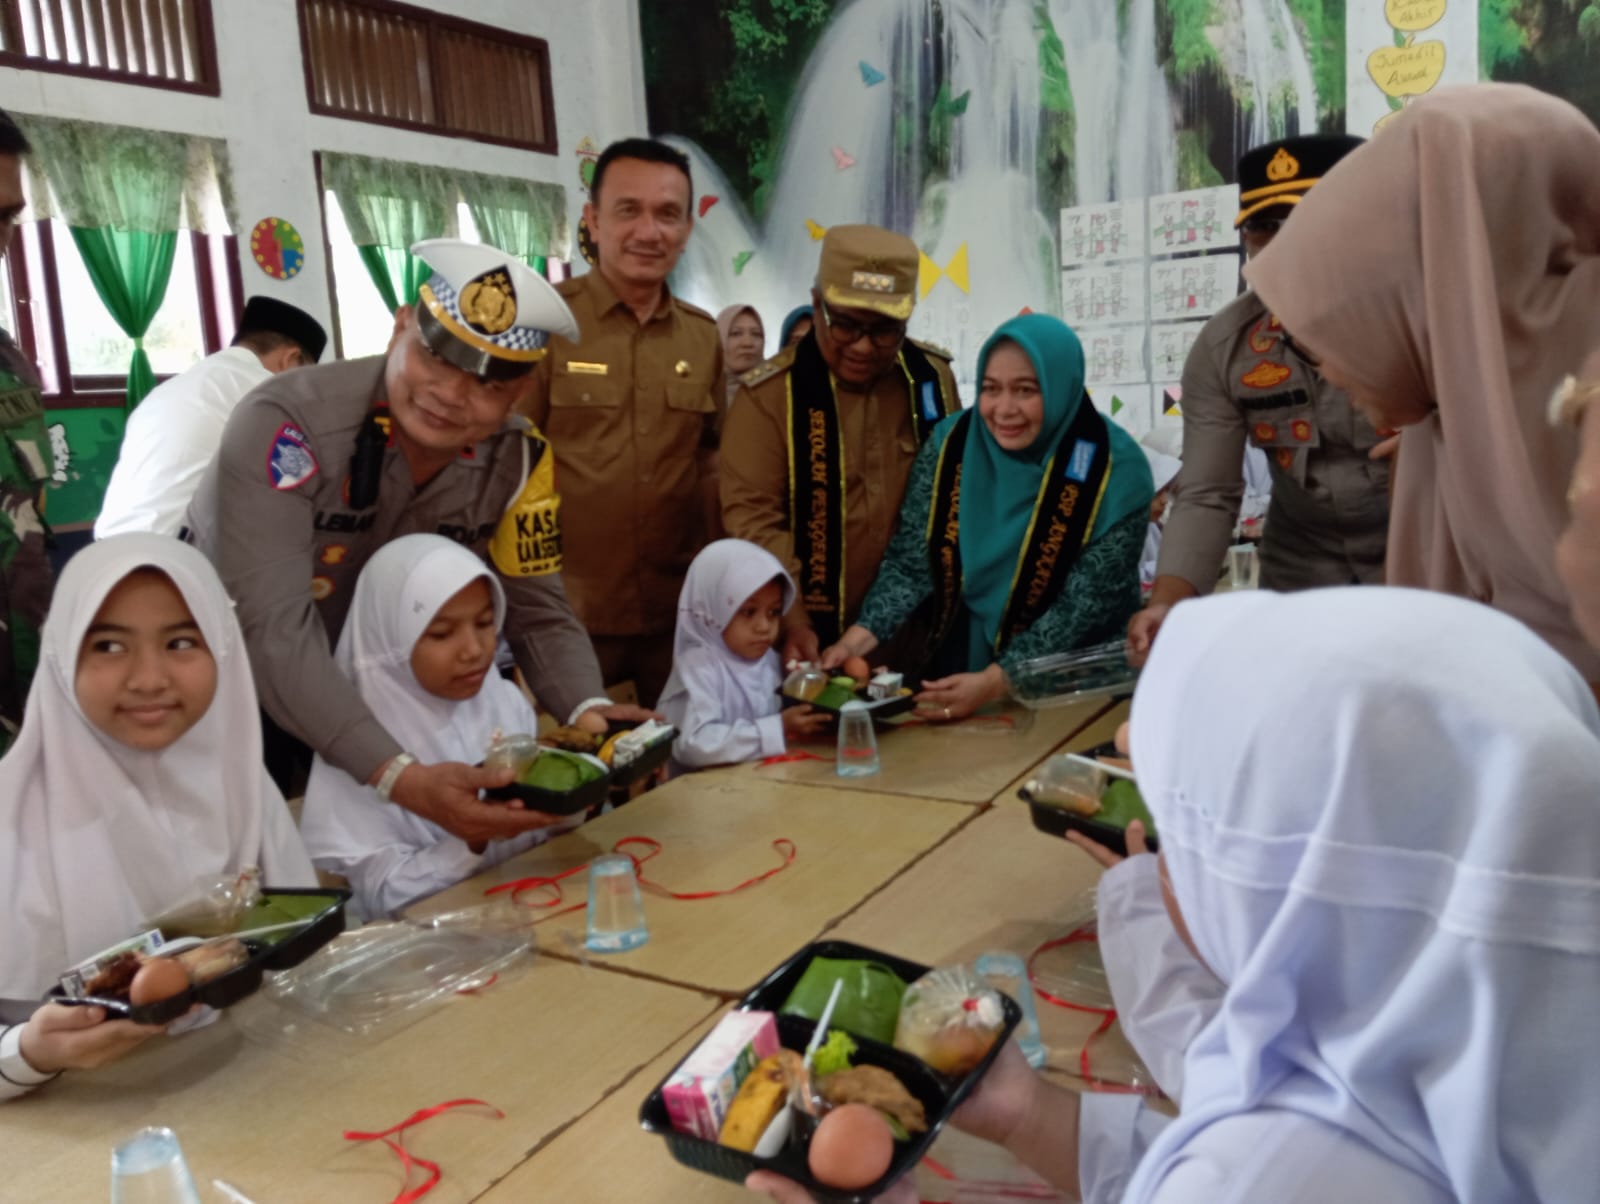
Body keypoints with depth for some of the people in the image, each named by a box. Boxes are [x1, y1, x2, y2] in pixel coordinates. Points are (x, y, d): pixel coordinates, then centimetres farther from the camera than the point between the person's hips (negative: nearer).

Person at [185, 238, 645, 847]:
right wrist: (401, 777, -51)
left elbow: (537, 611, -13)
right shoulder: (286, 423, -32)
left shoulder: (517, 460, -18)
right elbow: (275, 632, -39)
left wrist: (590, 712, -34)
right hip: (226, 680, -3)